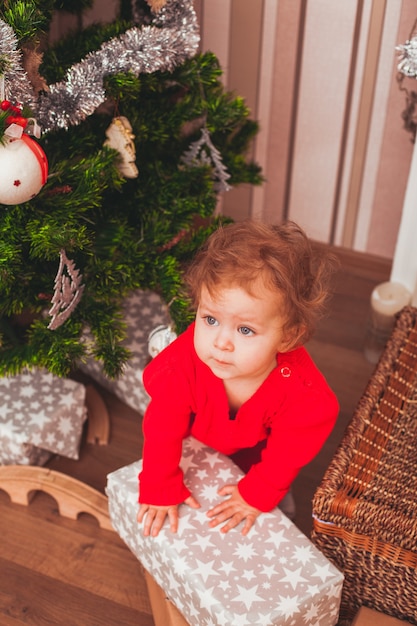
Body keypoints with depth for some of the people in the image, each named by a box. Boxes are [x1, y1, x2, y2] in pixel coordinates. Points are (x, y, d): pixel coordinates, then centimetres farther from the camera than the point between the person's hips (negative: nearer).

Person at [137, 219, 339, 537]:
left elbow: (285, 452, -24)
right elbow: (162, 428, -28)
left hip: (256, 450, 0)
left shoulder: (302, 392, -43)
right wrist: (162, 490, -19)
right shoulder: (183, 364, -44)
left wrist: (255, 496, -14)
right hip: (196, 440, 0)